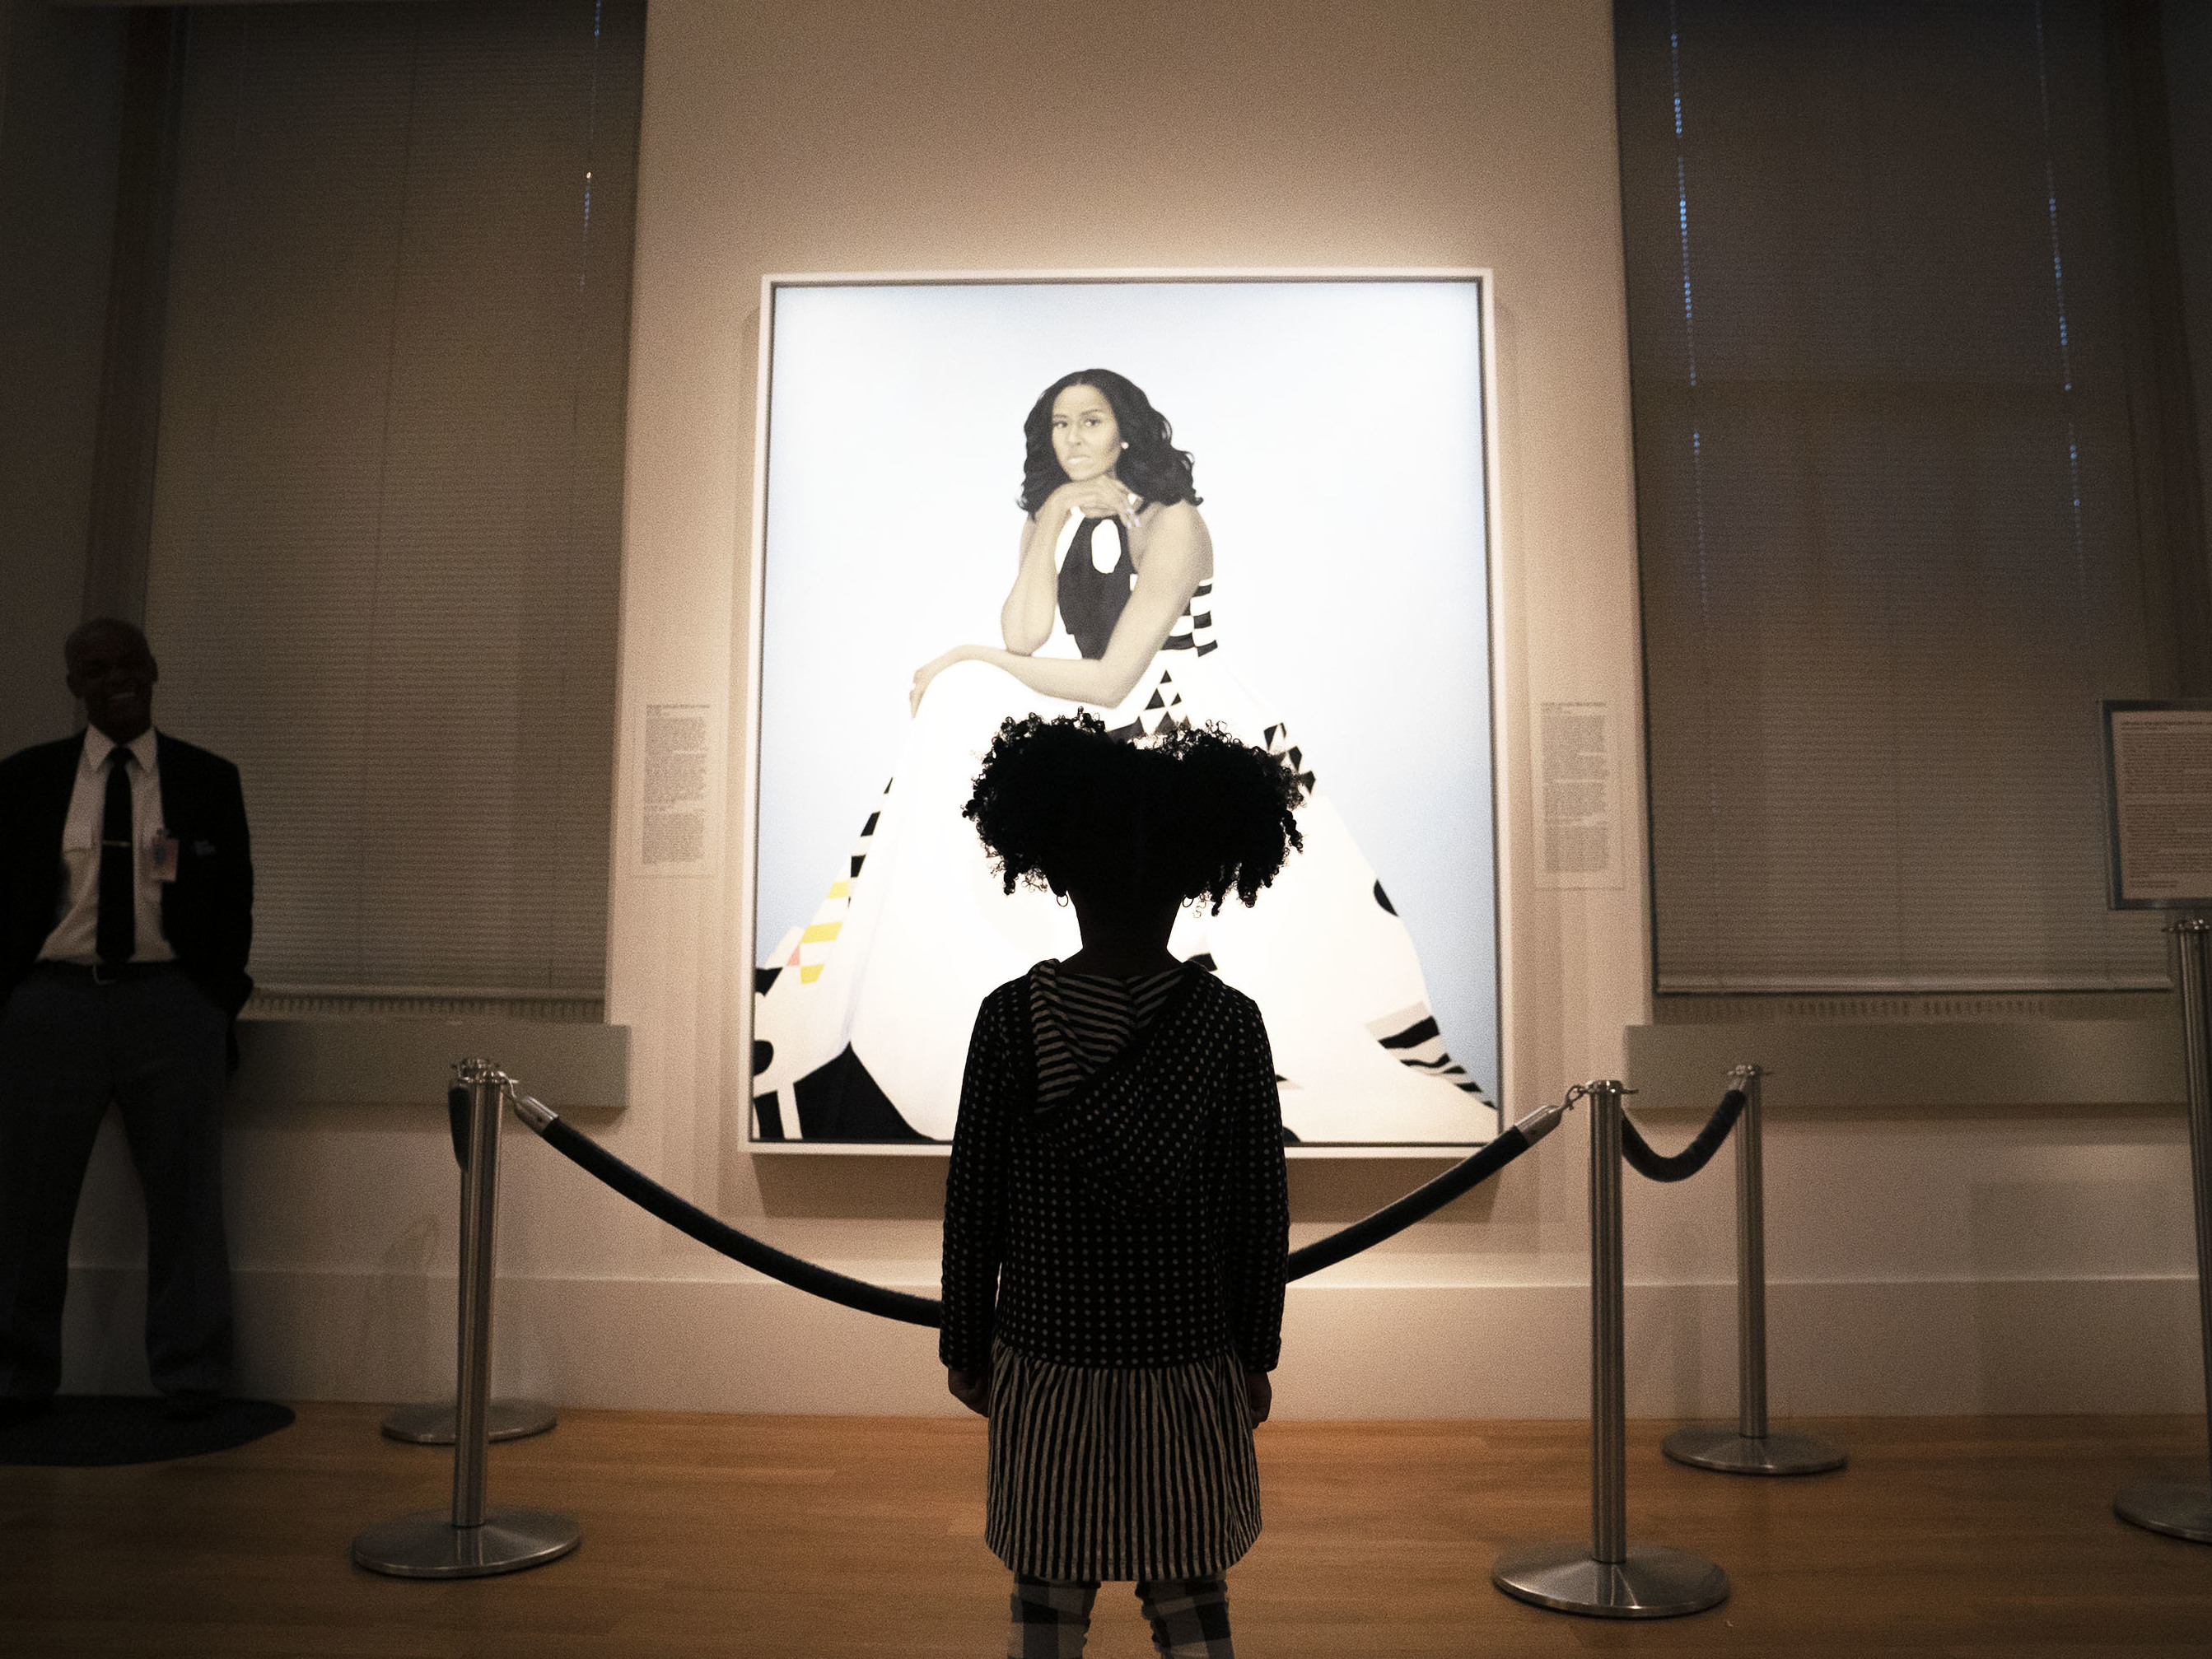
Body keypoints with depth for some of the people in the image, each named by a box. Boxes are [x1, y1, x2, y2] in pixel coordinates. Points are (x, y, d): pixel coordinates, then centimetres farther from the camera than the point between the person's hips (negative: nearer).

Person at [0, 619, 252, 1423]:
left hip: (173, 1006, 0)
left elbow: (235, 900, 8)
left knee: (186, 1201, 4)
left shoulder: (210, 781, 7)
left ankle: (192, 1380, 15)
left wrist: (219, 997, 0)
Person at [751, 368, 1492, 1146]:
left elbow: (1110, 679, -17)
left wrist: (968, 658, -9)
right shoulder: (1051, 519, 10)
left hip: (1193, 734, -5)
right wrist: (1054, 520, -9)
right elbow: (1024, 637, -7)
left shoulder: (1173, 523, -10)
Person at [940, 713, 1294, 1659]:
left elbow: (971, 1200, -6)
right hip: (1191, 1369, 1)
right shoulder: (1229, 1023, -10)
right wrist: (1256, 1354, 8)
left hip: (1044, 1365, 0)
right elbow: (1263, 1212, -5)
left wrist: (964, 1345, 7)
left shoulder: (1012, 1017, -11)